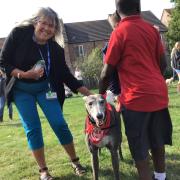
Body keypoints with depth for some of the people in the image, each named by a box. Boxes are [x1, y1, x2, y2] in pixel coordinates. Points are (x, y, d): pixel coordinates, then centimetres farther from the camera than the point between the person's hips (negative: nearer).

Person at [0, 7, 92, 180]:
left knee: (60, 124, -3)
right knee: (33, 128, -1)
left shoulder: (55, 48, -10)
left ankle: (75, 161, 16)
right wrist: (24, 74, -29)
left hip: (44, 88, 1)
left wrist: (89, 94, -9)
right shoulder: (18, 34, -16)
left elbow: (66, 74, -5)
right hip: (21, 90, -1)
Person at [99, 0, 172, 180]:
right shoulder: (152, 29, 8)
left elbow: (106, 72, -5)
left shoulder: (119, 32, -8)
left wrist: (101, 94, 11)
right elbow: (163, 63, 12)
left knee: (139, 149, 6)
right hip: (159, 94, 6)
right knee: (157, 142, 21)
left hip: (137, 97, -6)